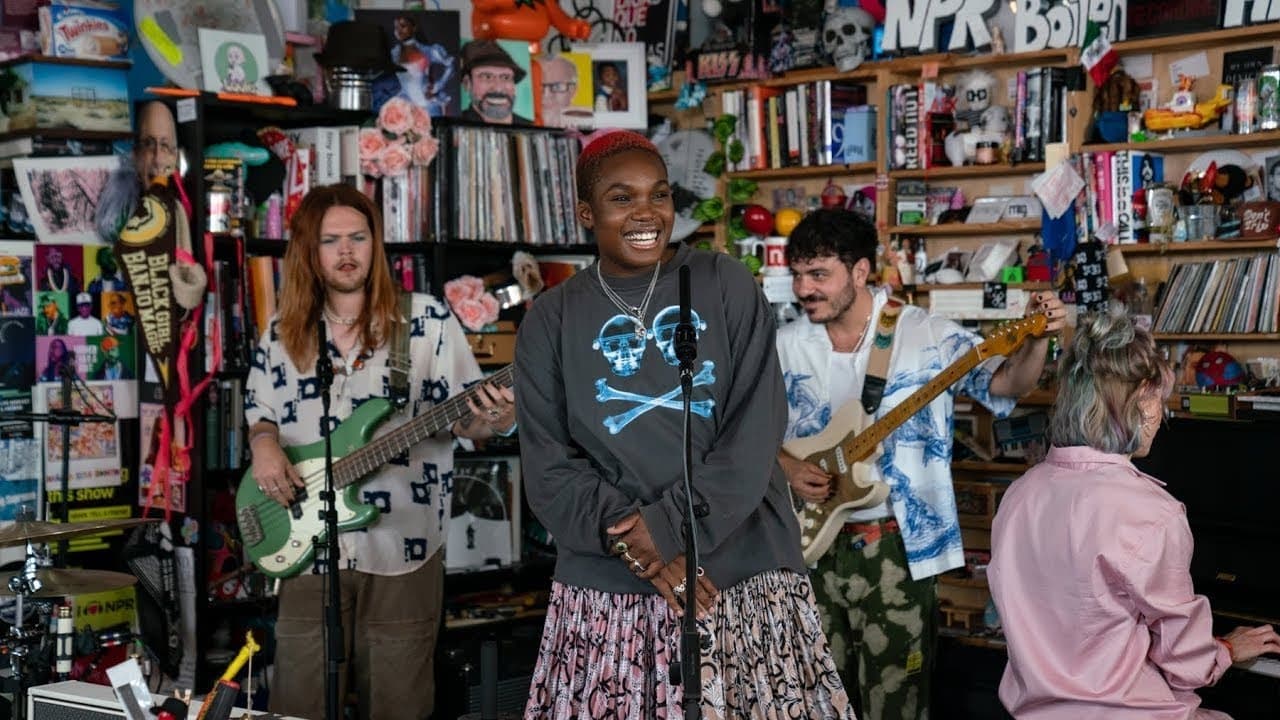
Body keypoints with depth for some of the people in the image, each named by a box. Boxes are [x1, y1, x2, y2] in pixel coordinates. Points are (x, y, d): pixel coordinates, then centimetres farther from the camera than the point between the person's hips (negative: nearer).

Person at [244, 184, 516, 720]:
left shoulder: (427, 319, -4)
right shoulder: (282, 332, 6)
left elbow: (464, 418, -2)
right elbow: (259, 411, 17)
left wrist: (492, 422, -25)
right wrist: (264, 444, -6)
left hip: (401, 547, -2)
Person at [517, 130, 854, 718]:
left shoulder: (726, 286, 3)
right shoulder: (551, 319, 6)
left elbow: (755, 431, -4)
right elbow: (548, 469, 1)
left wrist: (669, 524, -13)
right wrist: (632, 540, -13)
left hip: (743, 571, 0)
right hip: (605, 587, 1)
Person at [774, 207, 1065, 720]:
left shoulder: (926, 336, -6)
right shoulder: (785, 346, 3)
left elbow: (1006, 383, -13)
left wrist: (1036, 338, -31)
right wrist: (783, 465, -10)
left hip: (897, 546, -3)